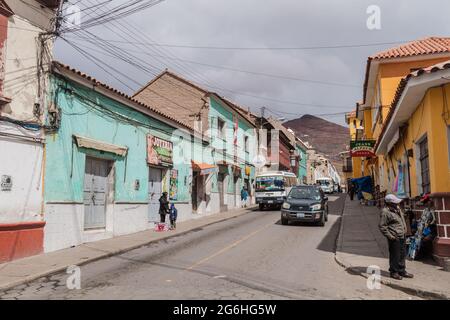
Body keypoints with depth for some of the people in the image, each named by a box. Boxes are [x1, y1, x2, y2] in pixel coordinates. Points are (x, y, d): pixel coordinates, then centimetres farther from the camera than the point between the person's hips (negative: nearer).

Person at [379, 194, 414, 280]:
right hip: (394, 238, -9)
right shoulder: (385, 212, -17)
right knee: (395, 256, 0)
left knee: (403, 255, 16)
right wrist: (390, 236, -16)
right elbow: (382, 226, -15)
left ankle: (402, 271, 29)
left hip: (402, 236, 9)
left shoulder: (398, 209, 11)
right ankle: (394, 272, 14)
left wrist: (404, 232, 20)